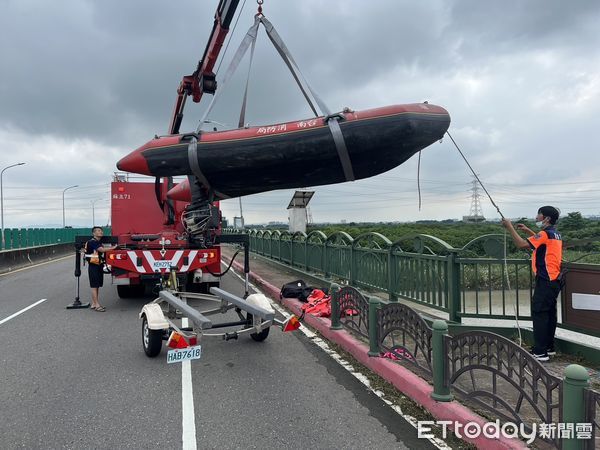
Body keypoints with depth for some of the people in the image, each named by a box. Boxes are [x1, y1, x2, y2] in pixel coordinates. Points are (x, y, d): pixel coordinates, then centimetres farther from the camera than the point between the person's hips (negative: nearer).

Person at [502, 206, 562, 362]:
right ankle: (549, 347, 25)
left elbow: (521, 244, -22)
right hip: (554, 280, 10)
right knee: (549, 313, 16)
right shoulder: (555, 234, 13)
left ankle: (540, 352, -4)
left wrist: (510, 227, -13)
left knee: (539, 314, -7)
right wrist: (527, 230, 25)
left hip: (545, 281, -10)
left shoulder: (546, 234, -17)